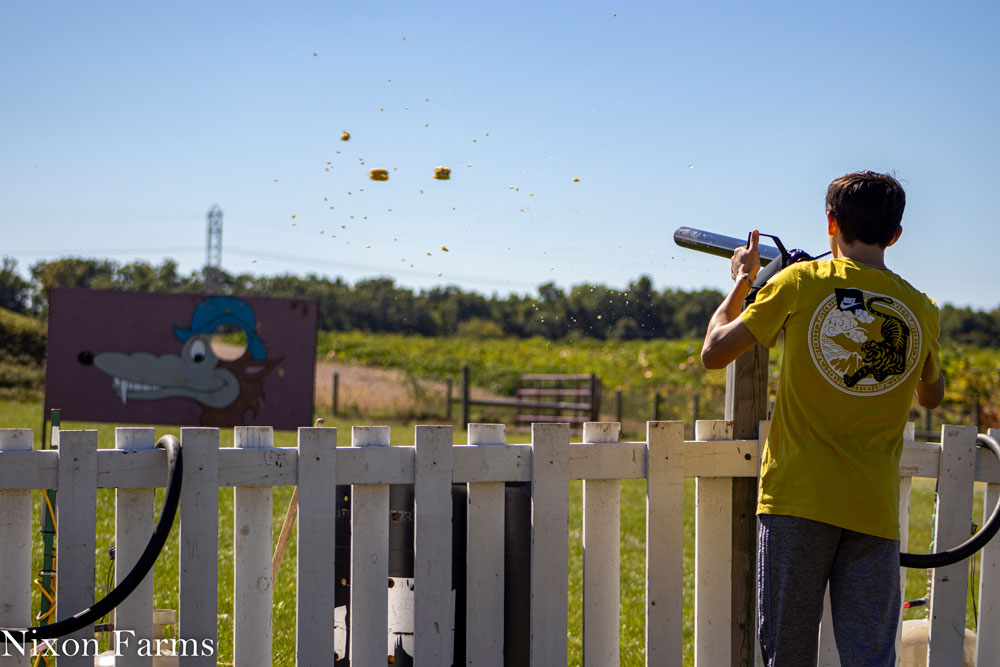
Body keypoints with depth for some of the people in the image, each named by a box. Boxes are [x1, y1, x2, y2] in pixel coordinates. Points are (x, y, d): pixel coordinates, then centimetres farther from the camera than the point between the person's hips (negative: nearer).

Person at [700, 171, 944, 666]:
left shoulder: (801, 282, -3)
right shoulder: (920, 309, 6)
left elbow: (714, 354, 3)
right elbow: (931, 396, 25)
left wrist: (741, 282, 17)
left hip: (797, 499, -2)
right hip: (874, 509, 2)